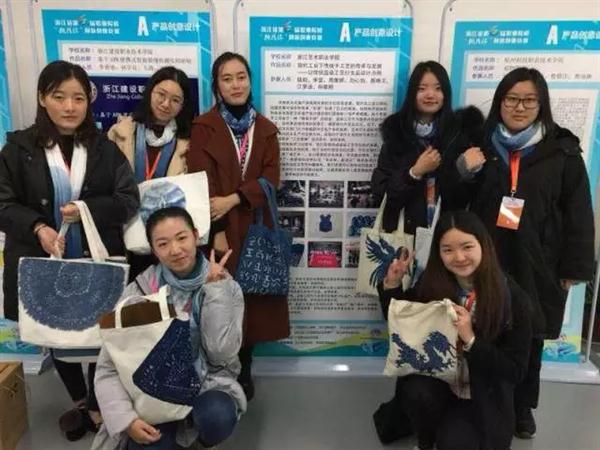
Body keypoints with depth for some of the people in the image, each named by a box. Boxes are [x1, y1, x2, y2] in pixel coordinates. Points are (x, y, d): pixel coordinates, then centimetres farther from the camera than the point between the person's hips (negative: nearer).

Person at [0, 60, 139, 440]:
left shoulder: (105, 149, 2)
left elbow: (130, 201, -3)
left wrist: (87, 209, -18)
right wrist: (38, 228, -20)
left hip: (99, 264, 0)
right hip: (43, 266, 1)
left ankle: (98, 406, 28)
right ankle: (79, 400, 41)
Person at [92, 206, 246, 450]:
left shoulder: (226, 287, -6)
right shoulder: (138, 292, -8)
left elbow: (222, 354, -16)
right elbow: (109, 367, -7)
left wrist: (215, 290, -18)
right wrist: (125, 419, -20)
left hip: (207, 385, 0)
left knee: (218, 417, -31)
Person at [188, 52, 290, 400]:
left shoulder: (265, 129, 10)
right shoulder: (203, 127, -1)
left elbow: (271, 178, -2)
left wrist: (232, 199, -16)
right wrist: (216, 231, -16)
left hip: (255, 228, 3)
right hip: (220, 229, -3)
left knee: (252, 300, 8)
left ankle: (244, 372, 26)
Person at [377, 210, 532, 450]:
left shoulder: (513, 298, -18)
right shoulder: (431, 282, -12)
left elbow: (516, 370, -15)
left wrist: (471, 340, -30)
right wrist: (392, 284, -15)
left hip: (483, 396, -1)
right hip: (436, 379, 2)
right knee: (416, 392, -30)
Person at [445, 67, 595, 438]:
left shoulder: (562, 151, -1)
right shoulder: (482, 145, 6)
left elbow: (578, 213, 0)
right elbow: (456, 204, 10)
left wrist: (574, 268, -3)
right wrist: (463, 172, -10)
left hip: (536, 265, -1)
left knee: (529, 339, 12)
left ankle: (522, 406, 34)